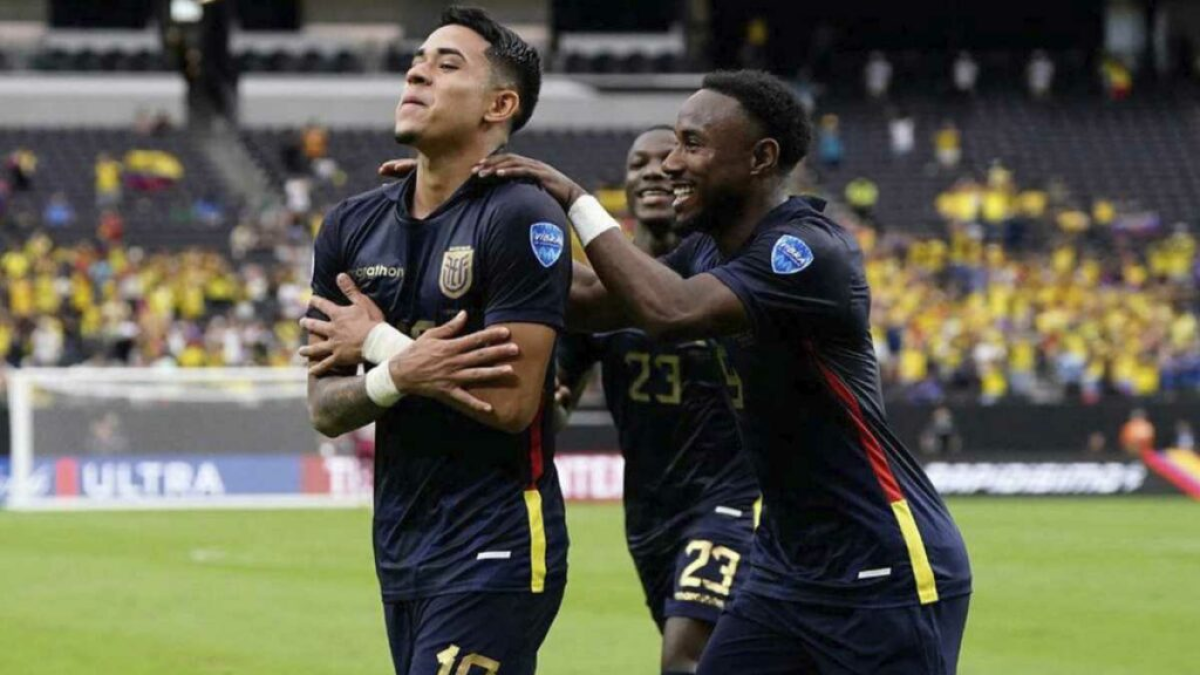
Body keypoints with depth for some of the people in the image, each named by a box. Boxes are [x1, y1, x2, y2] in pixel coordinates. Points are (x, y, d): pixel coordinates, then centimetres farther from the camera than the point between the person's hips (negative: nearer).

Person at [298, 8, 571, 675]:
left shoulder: (521, 219, -13)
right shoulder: (353, 226, 8)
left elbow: (510, 403, -19)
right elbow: (324, 408, 6)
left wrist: (377, 342, -9)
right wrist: (398, 374, -16)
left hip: (495, 551, -7)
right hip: (401, 544, 7)